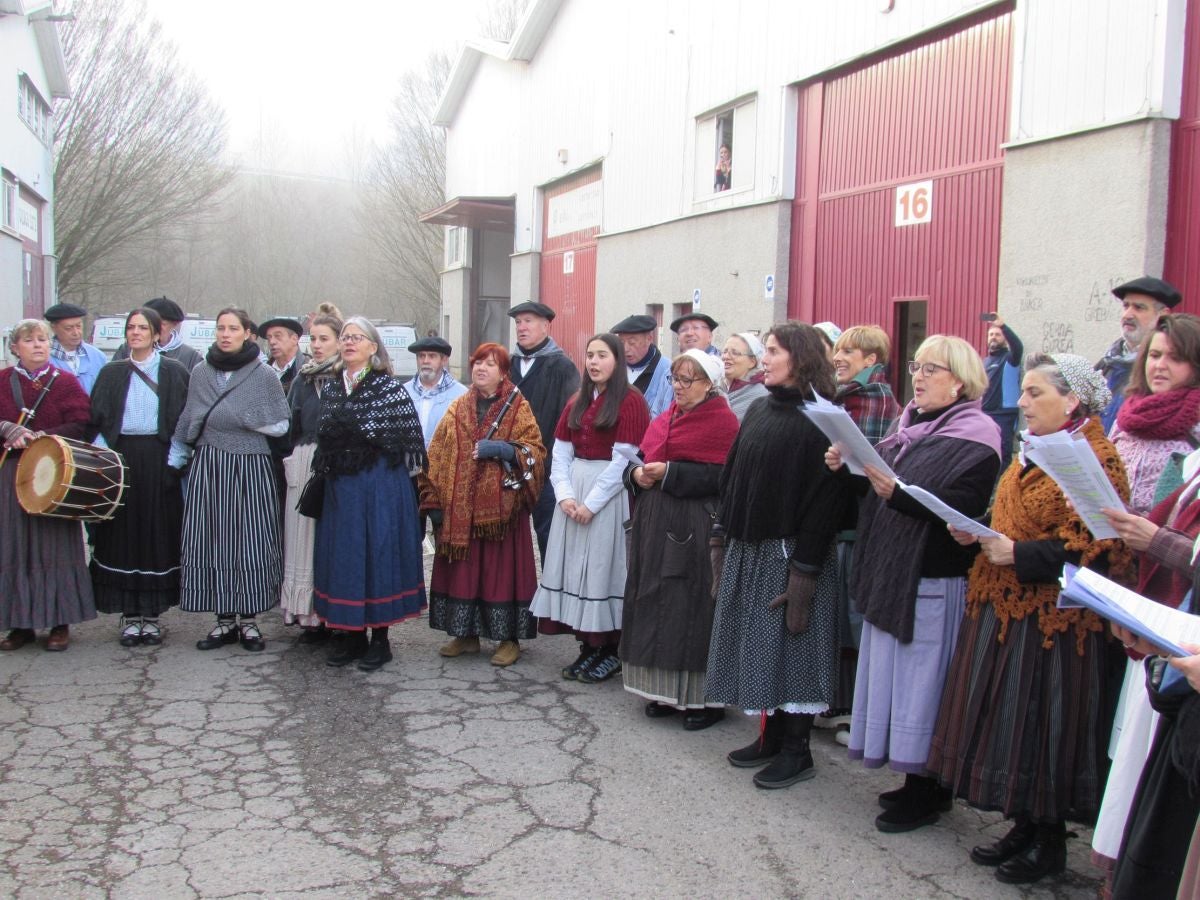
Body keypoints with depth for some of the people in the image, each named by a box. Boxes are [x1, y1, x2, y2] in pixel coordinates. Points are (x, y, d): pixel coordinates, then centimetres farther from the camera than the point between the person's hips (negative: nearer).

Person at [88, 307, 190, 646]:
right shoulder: (112, 373, 11)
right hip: (121, 459, 2)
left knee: (158, 533, 1)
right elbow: (97, 419, 9)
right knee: (122, 533, 2)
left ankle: (152, 613, 11)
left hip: (158, 460, -2)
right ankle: (130, 614, 11)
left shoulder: (174, 372, 5)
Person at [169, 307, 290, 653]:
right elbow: (188, 423, 16)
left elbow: (281, 425, 0)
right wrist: (175, 459, 14)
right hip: (209, 468, 3)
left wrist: (246, 419, -9)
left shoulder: (264, 375, 0)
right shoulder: (200, 372, 9)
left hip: (251, 469, -3)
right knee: (212, 540, 2)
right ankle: (225, 620, 13)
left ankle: (249, 620, 10)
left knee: (251, 541, -1)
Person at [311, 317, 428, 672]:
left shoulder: (389, 387, -4)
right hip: (340, 487, 5)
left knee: (377, 552, -1)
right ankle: (351, 634, 19)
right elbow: (324, 436, 19)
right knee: (341, 554, 7)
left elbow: (408, 435, -9)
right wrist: (326, 468, 7)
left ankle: (379, 638, 10)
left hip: (380, 486, -5)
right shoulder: (330, 387, 12)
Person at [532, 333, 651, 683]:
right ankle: (587, 647, 16)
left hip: (611, 494, -6)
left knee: (603, 566, -3)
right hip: (574, 493, 6)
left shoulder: (630, 401, -6)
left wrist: (592, 503, -14)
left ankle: (610, 650, 9)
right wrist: (565, 494, -7)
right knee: (574, 566, 6)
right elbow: (561, 452, 9)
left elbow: (624, 458, -13)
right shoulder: (577, 402, 14)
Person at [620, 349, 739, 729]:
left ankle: (704, 698, 8)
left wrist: (668, 473, -20)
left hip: (694, 529, -8)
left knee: (692, 610, -3)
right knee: (656, 605, 10)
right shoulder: (666, 417, 16)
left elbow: (720, 477, -17)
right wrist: (638, 474, -4)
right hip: (655, 525, 8)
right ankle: (665, 691, 21)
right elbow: (641, 459, 18)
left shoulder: (722, 421, -8)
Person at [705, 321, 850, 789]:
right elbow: (733, 477, 13)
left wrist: (804, 569, -21)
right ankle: (771, 736, 28)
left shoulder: (819, 418, -13)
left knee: (790, 643, 1)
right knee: (758, 642, 13)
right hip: (748, 548, 8)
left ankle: (797, 751, 15)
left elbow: (825, 498, -18)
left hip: (789, 550, -8)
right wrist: (727, 537, 9)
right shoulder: (759, 411, 11)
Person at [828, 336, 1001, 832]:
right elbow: (877, 488, 14)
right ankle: (915, 779, 28)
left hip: (934, 582, -8)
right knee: (893, 675, 14)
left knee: (922, 680, -1)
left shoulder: (975, 438, -11)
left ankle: (930, 791, 14)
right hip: (890, 573, 8)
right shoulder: (910, 426, 14)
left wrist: (897, 493, -32)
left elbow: (958, 512, -22)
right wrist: (847, 468, -3)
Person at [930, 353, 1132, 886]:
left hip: (1048, 619, -9)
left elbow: (1092, 548, -20)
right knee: (1005, 720, 14)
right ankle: (1024, 827, 28)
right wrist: (979, 535, 3)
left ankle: (1049, 842, 18)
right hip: (1002, 608, 9)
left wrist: (1017, 554, -23)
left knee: (1042, 729, 2)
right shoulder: (1034, 454, 15)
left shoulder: (1095, 460, -14)